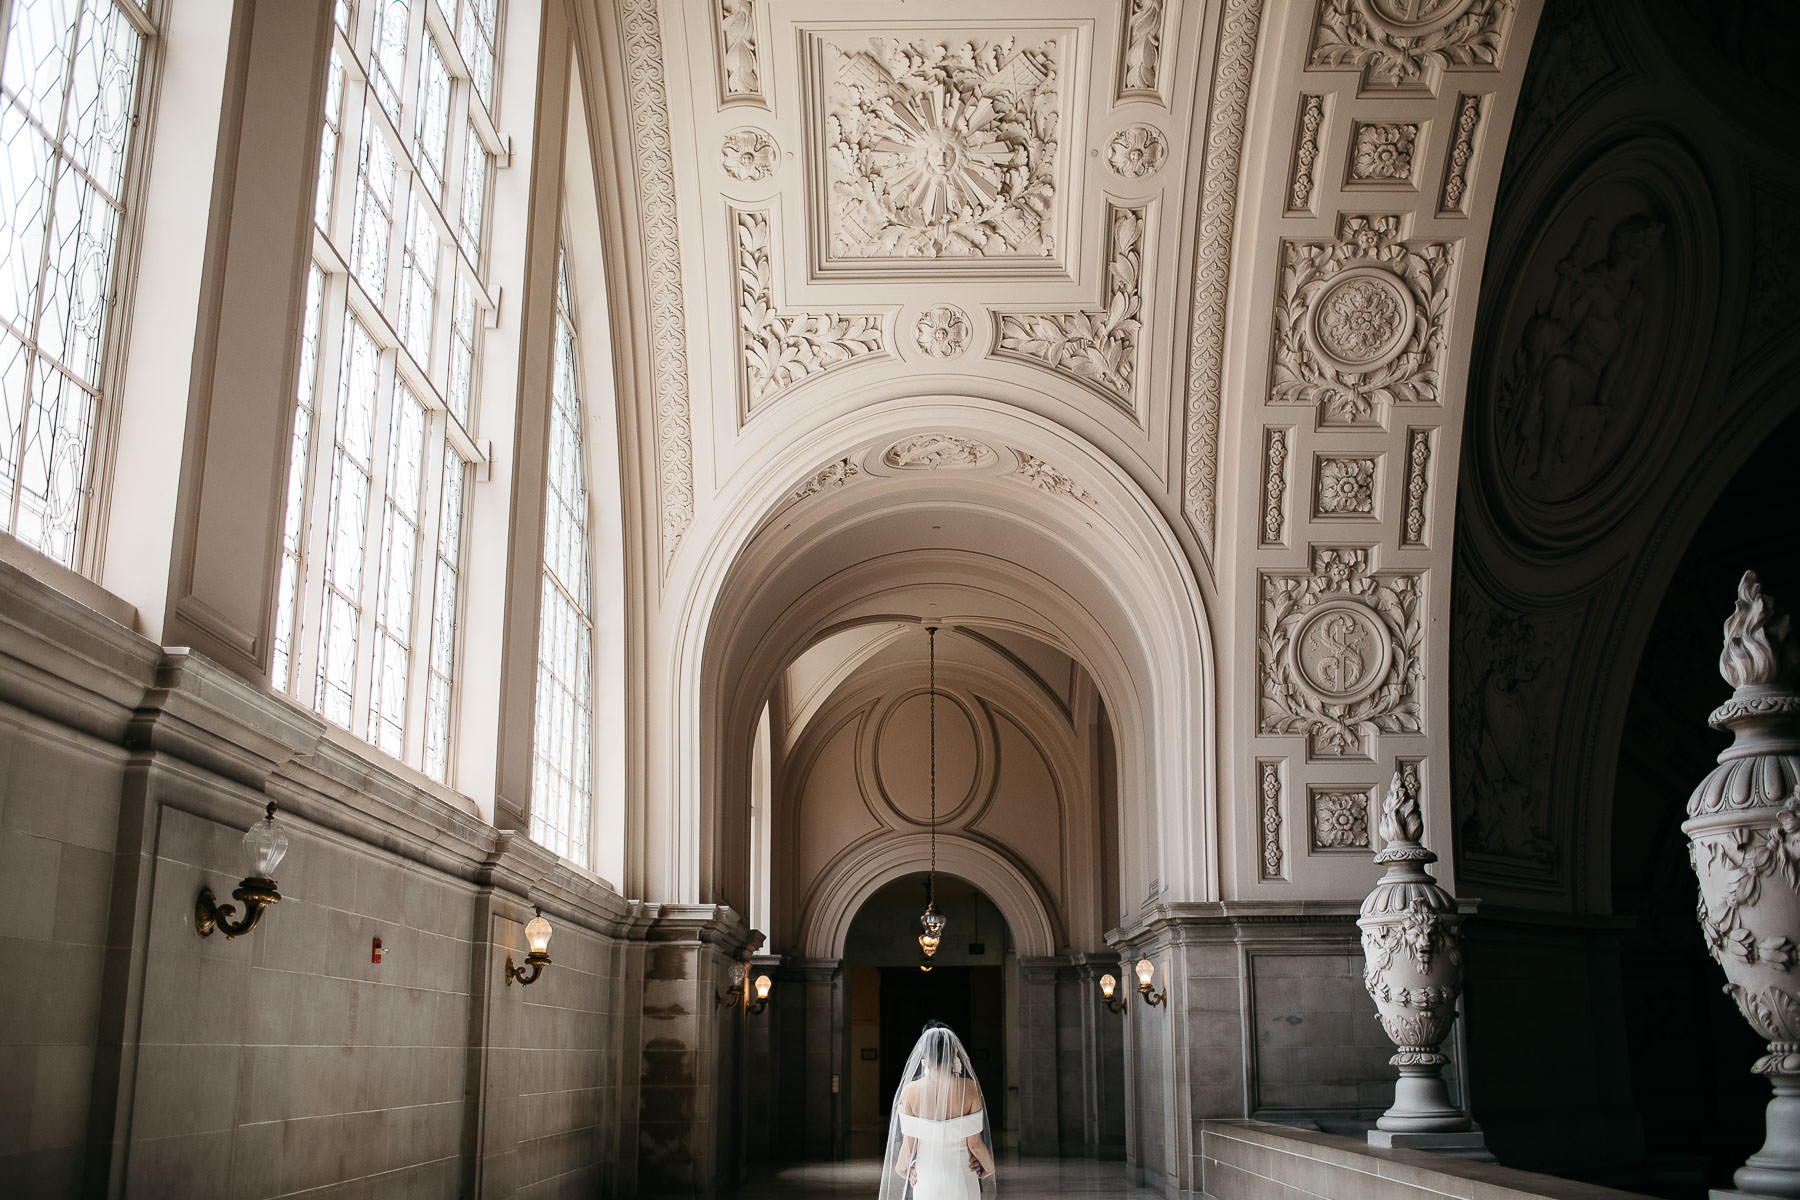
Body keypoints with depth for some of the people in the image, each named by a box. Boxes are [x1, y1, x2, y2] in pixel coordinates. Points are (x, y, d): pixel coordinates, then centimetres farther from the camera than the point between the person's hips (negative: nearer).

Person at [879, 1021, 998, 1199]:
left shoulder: (911, 1090, -11)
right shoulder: (969, 1088, -12)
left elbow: (909, 1145, -5)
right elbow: (974, 1143, -7)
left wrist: (900, 1167, 16)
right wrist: (989, 1167, 14)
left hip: (926, 1182, 0)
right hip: (962, 1183, 0)